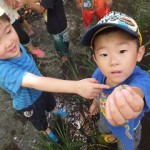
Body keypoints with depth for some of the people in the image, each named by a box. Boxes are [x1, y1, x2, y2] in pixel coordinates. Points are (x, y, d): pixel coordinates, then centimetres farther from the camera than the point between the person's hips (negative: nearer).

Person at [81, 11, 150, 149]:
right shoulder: (100, 73, -29)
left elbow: (137, 89, -70)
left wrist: (127, 93, -94)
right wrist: (95, 102, 13)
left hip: (128, 129, -3)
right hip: (105, 118, 4)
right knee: (105, 130, 37)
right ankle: (113, 135, 72)